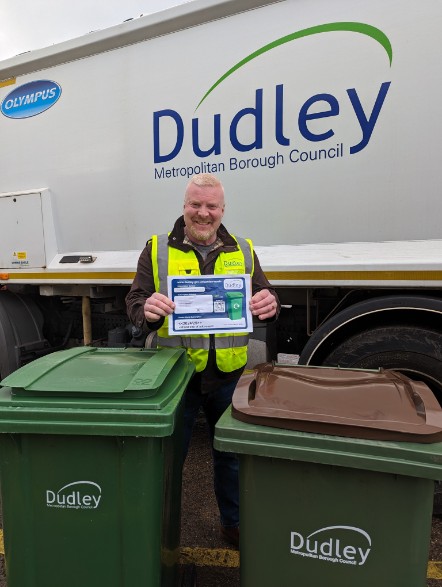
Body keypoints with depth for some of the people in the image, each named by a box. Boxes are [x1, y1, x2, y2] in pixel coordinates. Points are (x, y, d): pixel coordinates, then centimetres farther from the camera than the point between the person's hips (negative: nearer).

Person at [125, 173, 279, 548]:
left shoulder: (243, 251, 7)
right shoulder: (158, 250, 0)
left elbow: (263, 298, 5)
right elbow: (134, 302, -3)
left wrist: (270, 303, -19)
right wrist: (146, 309, -27)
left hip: (230, 375, 2)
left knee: (231, 454, 19)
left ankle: (234, 523, 44)